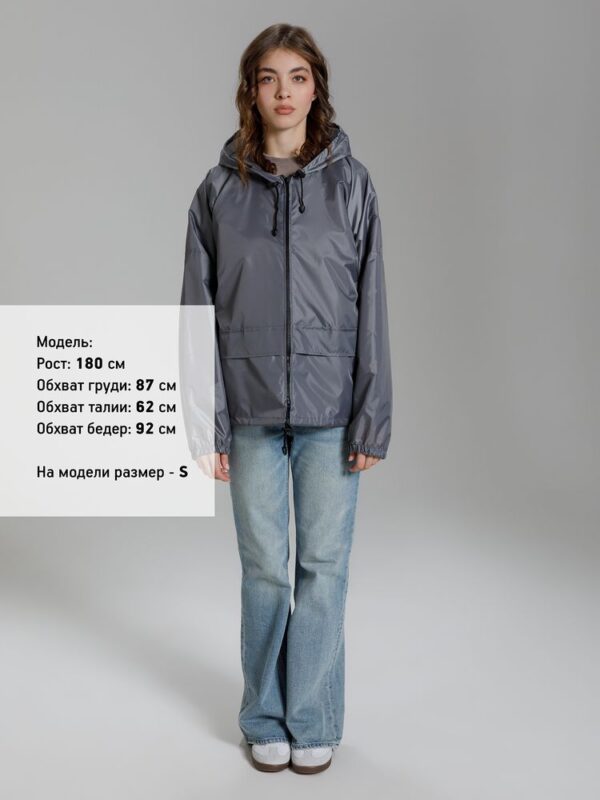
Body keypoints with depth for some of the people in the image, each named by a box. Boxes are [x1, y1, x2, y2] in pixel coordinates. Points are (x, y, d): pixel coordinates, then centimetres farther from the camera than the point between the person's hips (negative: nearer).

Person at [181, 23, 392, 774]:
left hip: (331, 412, 0)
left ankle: (314, 720, 25)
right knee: (264, 569, 9)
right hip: (252, 411, 1)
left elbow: (370, 309, -1)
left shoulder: (350, 183, 1)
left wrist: (372, 421, -4)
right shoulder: (220, 189, 2)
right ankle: (265, 719, 29)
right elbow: (199, 310, 2)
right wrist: (207, 425, -2)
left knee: (324, 566, 7)